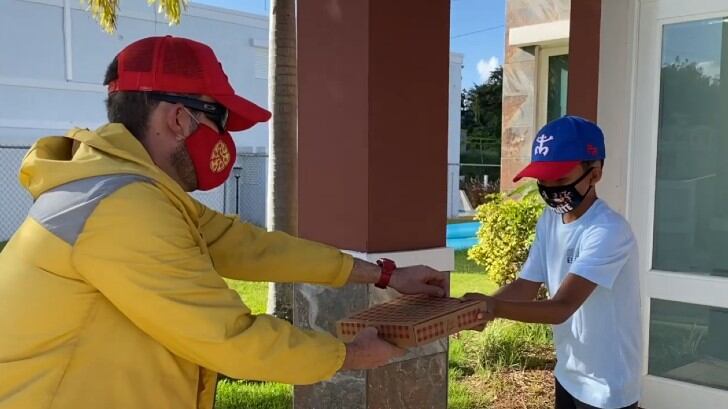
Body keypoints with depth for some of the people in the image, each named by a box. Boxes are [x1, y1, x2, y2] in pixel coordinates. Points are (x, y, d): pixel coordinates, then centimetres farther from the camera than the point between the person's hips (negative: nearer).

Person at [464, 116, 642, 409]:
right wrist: (475, 307, -20)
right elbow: (525, 286, -4)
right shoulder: (549, 221, -1)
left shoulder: (609, 232, -26)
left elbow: (562, 307, -32)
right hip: (568, 374, 7)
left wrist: (494, 307, -43)